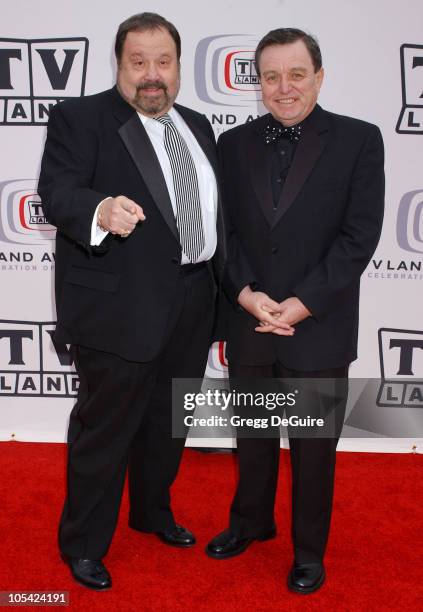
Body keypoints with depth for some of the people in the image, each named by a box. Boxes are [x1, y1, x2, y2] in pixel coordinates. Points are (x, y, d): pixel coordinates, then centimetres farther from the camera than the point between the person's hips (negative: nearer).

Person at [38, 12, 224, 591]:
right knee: (105, 428, 5)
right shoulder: (80, 118, -6)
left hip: (191, 306, 7)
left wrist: (223, 281, 15)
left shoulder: (198, 127, 14)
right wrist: (101, 210, -41)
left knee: (168, 421, 20)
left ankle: (153, 511, 43)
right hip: (120, 307, -6)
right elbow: (57, 191, -19)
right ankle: (83, 543, 26)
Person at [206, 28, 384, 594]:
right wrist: (246, 293, -12)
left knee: (314, 447, 12)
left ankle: (309, 548, 35)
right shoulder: (234, 144, 5)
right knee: (252, 436, 19)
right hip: (249, 325, 3)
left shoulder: (359, 140, -4)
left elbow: (359, 237, -10)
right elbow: (223, 231, 3)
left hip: (319, 330, -3)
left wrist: (301, 304, -16)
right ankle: (251, 521, 44)